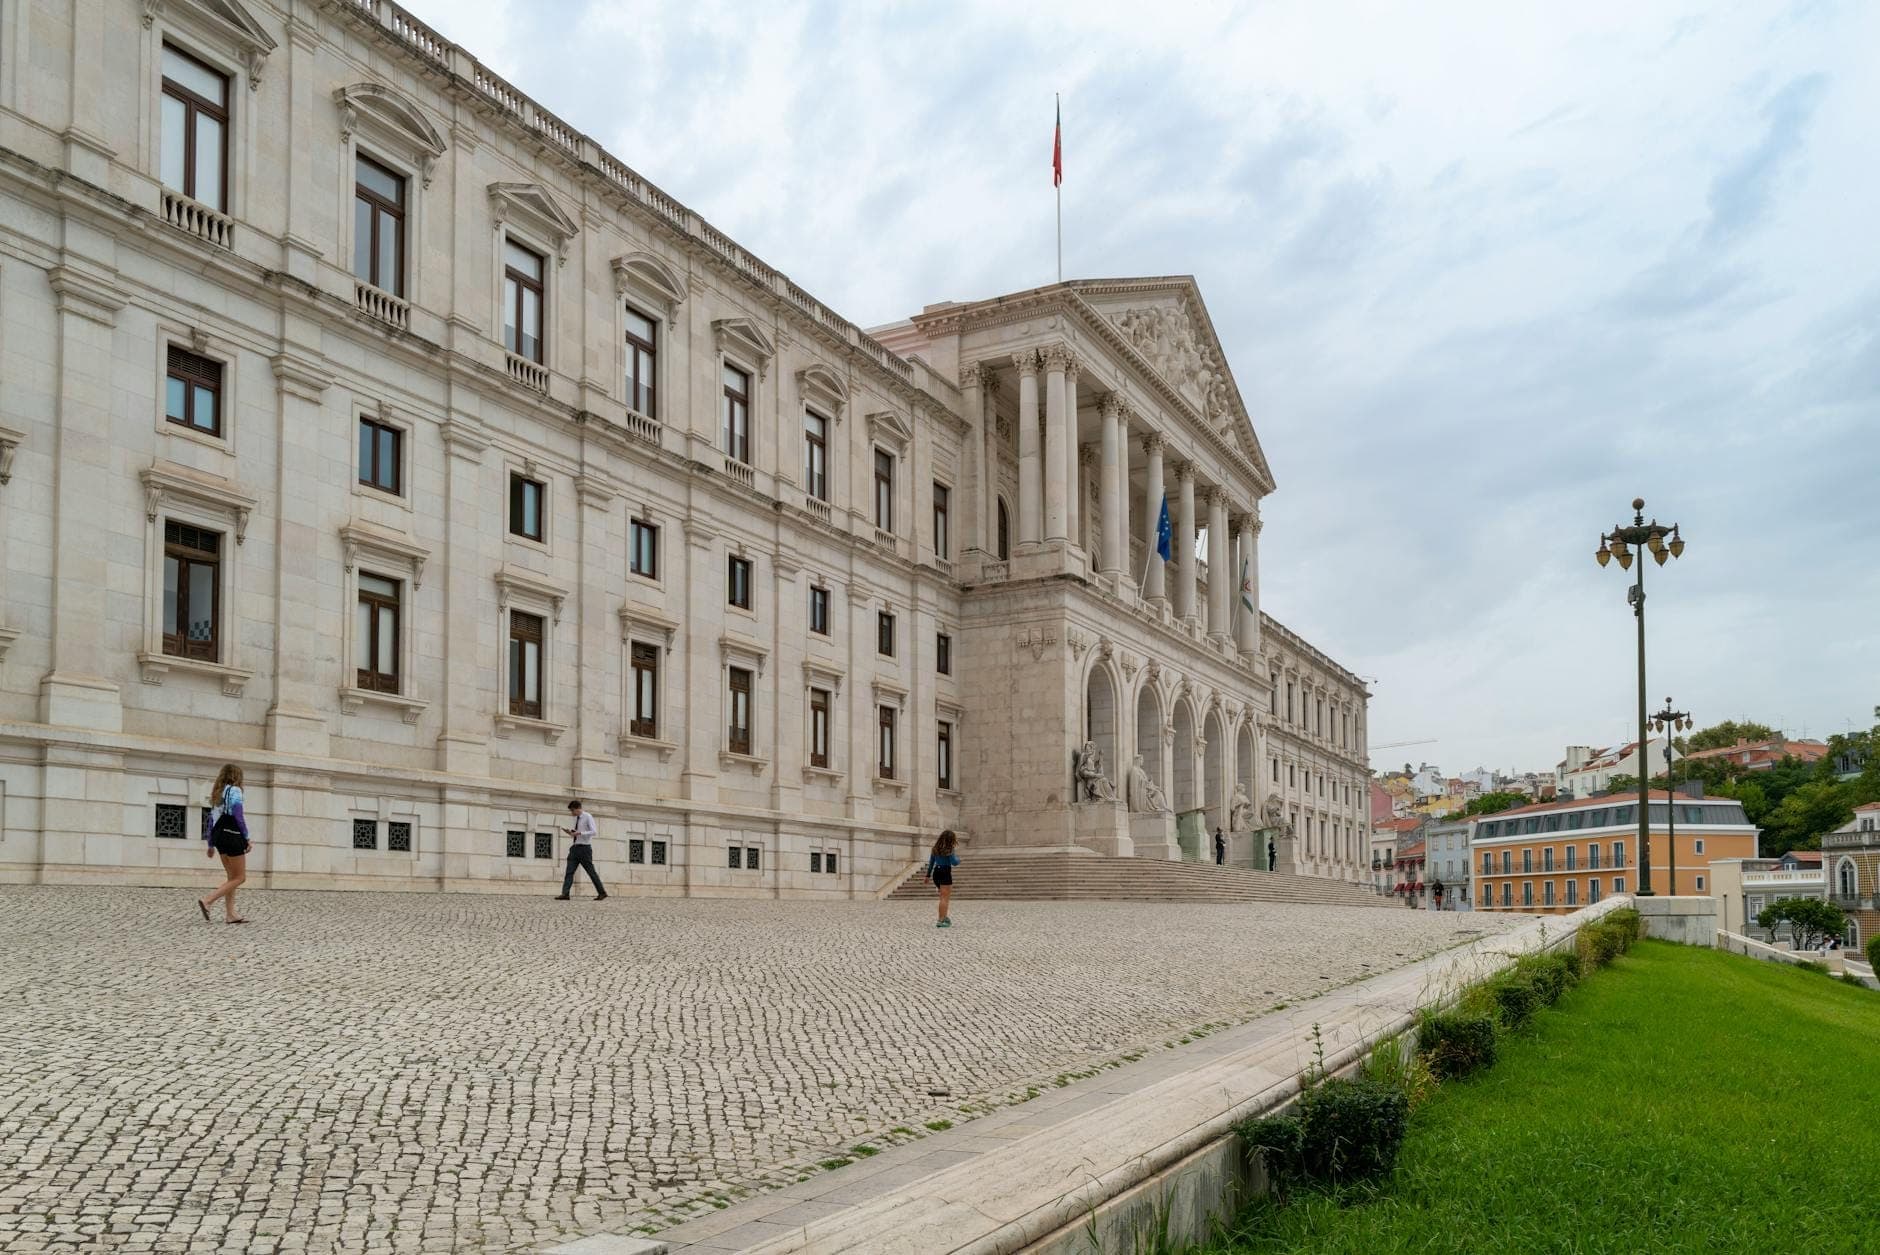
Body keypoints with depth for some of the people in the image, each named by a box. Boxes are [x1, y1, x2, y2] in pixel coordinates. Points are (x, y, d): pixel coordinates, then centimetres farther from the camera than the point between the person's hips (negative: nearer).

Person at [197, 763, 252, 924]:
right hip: (232, 837, -8)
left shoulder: (217, 793, 17)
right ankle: (206, 901, -15)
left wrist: (210, 844, 20)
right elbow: (238, 816, -13)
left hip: (219, 836, 8)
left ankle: (230, 914, 8)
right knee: (240, 877, -3)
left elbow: (210, 819, 17)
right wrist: (247, 838, -9)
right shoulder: (234, 791, -6)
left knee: (231, 877, 13)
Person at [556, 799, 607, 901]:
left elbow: (593, 832, -16)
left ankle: (602, 893, 9)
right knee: (569, 872, -4)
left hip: (584, 848, -7)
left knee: (591, 871, -1)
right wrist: (569, 832, 2)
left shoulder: (588, 817, -8)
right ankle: (565, 894, -9)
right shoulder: (575, 819, 13)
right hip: (575, 847, 7)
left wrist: (579, 833, -25)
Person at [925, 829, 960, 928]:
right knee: (944, 898, -3)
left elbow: (931, 862, 15)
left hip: (936, 872, 7)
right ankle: (941, 921, -6)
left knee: (945, 896, 22)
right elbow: (954, 863, -12)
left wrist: (928, 874, 21)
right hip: (945, 873, -7)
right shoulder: (949, 849, -10)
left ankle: (945, 917, 22)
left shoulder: (936, 848, 10)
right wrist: (958, 858, 11)